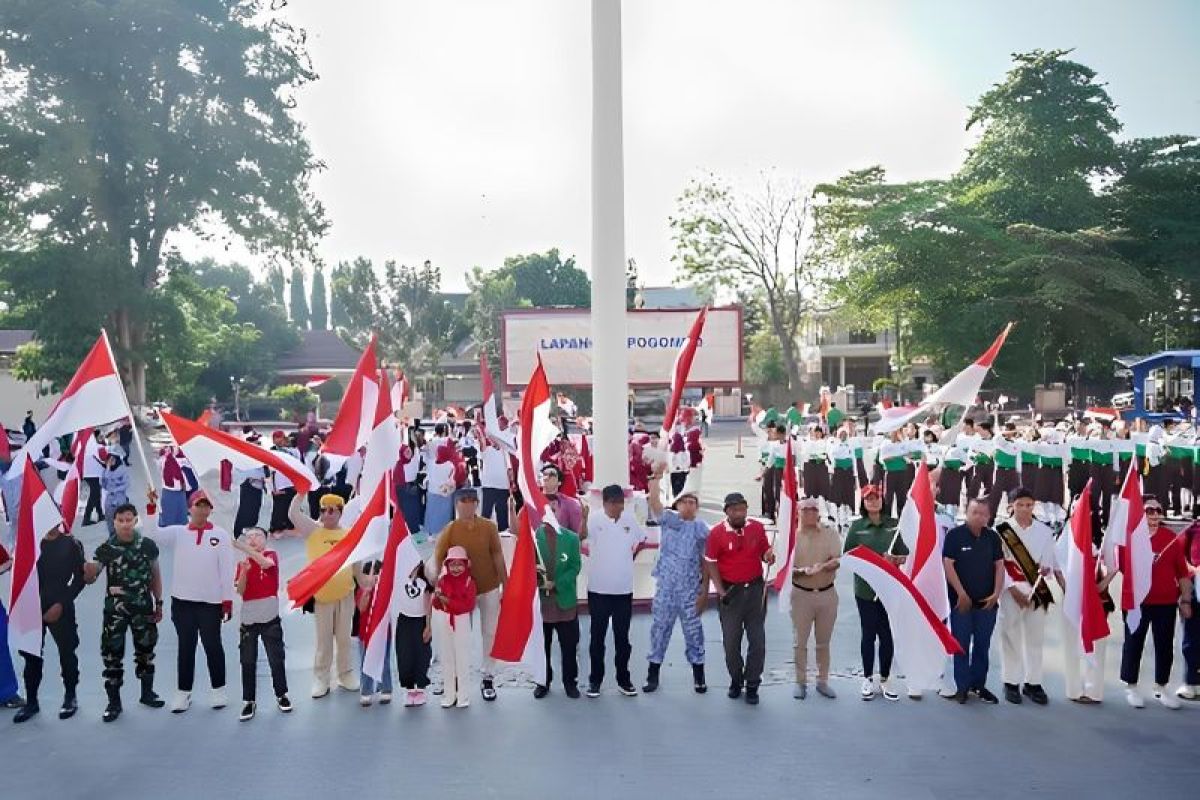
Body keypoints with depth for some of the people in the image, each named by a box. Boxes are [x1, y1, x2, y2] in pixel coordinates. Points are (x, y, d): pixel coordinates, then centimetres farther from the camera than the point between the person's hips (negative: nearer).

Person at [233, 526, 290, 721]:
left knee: (276, 659, 6)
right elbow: (240, 591, -4)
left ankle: (281, 695, 23)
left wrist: (246, 549, -36)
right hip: (248, 619, 2)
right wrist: (244, 570, -19)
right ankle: (249, 701, 13)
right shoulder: (242, 563, 5)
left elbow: (266, 563, -27)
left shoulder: (272, 555, -2)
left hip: (270, 618, -2)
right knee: (248, 662, 5)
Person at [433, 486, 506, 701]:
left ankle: (488, 678, 20)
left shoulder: (489, 527, -9)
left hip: (489, 588, 1)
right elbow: (438, 561, -12)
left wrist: (506, 586, -2)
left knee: (489, 633, 9)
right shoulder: (449, 530, -11)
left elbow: (498, 557, -4)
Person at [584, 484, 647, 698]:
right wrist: (594, 557, -9)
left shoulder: (629, 520, 1)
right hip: (599, 589, -3)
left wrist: (630, 555, 9)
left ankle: (623, 679, 22)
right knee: (597, 637, 7)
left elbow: (641, 539, 18)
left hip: (624, 590, 3)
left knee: (622, 637, 11)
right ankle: (595, 679, 19)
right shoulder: (594, 521, -12)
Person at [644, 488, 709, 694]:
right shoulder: (668, 520, 4)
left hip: (691, 589, 0)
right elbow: (654, 502, -10)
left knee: (693, 630, 6)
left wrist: (705, 590, -2)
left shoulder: (702, 529, 2)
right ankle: (653, 674, 16)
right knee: (660, 627, 6)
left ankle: (699, 676, 18)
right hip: (666, 586, 1)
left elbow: (706, 562, 3)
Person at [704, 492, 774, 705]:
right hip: (730, 591, -2)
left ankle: (752, 685, 16)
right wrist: (720, 590, -11)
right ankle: (735, 681, 26)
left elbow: (765, 552, 10)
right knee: (731, 640, 8)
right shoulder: (716, 532, -10)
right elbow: (711, 563, -5)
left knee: (757, 639, 4)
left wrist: (769, 556, -14)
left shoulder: (757, 527, -2)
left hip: (755, 589, 2)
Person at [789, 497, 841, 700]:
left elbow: (838, 560, -10)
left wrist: (823, 567, -29)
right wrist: (801, 571, -24)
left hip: (827, 593, 2)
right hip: (801, 594, -1)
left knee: (823, 643, 13)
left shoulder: (830, 533, 1)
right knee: (800, 642, 4)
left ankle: (822, 681, 25)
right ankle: (800, 682, 16)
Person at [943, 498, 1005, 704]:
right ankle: (962, 686, 11)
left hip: (987, 602, 4)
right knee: (961, 645, 3)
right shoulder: (954, 535, -7)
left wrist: (996, 593, -1)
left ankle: (979, 685, 21)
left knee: (982, 646, 10)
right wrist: (961, 593, -12)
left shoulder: (993, 537, 7)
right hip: (961, 600, -4)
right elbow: (948, 564, -10)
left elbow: (999, 565, 9)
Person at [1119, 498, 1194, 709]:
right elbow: (1118, 565, 1)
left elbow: (1183, 572, 3)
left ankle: (1160, 688, 24)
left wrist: (1185, 600, 2)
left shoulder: (1171, 537, 1)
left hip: (1166, 602, 2)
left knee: (1165, 645, 10)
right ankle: (1131, 687, 19)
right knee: (1133, 644, 7)